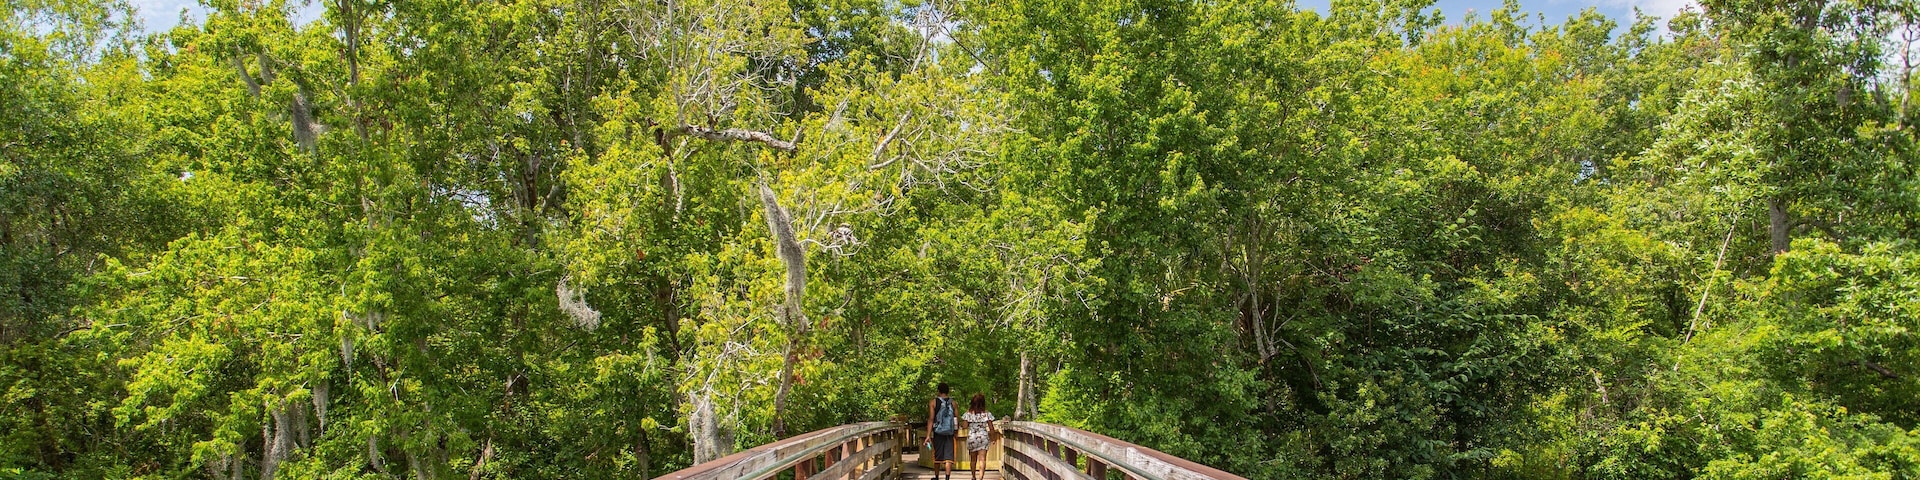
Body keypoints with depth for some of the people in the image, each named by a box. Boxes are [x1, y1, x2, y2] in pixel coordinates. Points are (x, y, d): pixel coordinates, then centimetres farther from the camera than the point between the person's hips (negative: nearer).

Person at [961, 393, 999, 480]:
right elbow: (991, 429, 0)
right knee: (982, 459, -5)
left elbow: (965, 426, -7)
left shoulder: (969, 413, -3)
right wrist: (992, 438, 14)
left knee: (973, 459, 17)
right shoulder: (987, 414, -2)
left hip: (972, 437, 1)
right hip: (983, 437, -1)